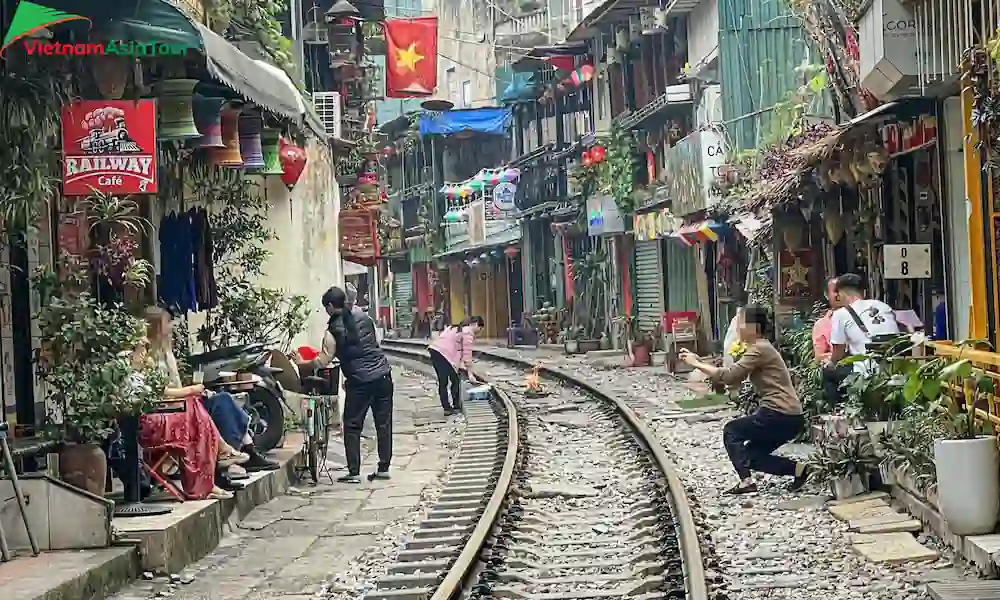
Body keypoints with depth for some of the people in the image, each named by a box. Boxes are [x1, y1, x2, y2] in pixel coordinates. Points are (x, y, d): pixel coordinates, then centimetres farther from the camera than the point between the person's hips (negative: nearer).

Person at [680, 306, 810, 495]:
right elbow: (732, 377, 12)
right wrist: (700, 362, 7)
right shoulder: (760, 348, 18)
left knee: (731, 431, 4)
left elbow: (729, 376, -19)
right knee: (750, 454, 15)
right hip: (788, 417, 10)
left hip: (781, 416, -10)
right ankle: (796, 469, 8)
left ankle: (746, 481, -5)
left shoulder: (759, 349, -12)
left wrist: (697, 364, -10)